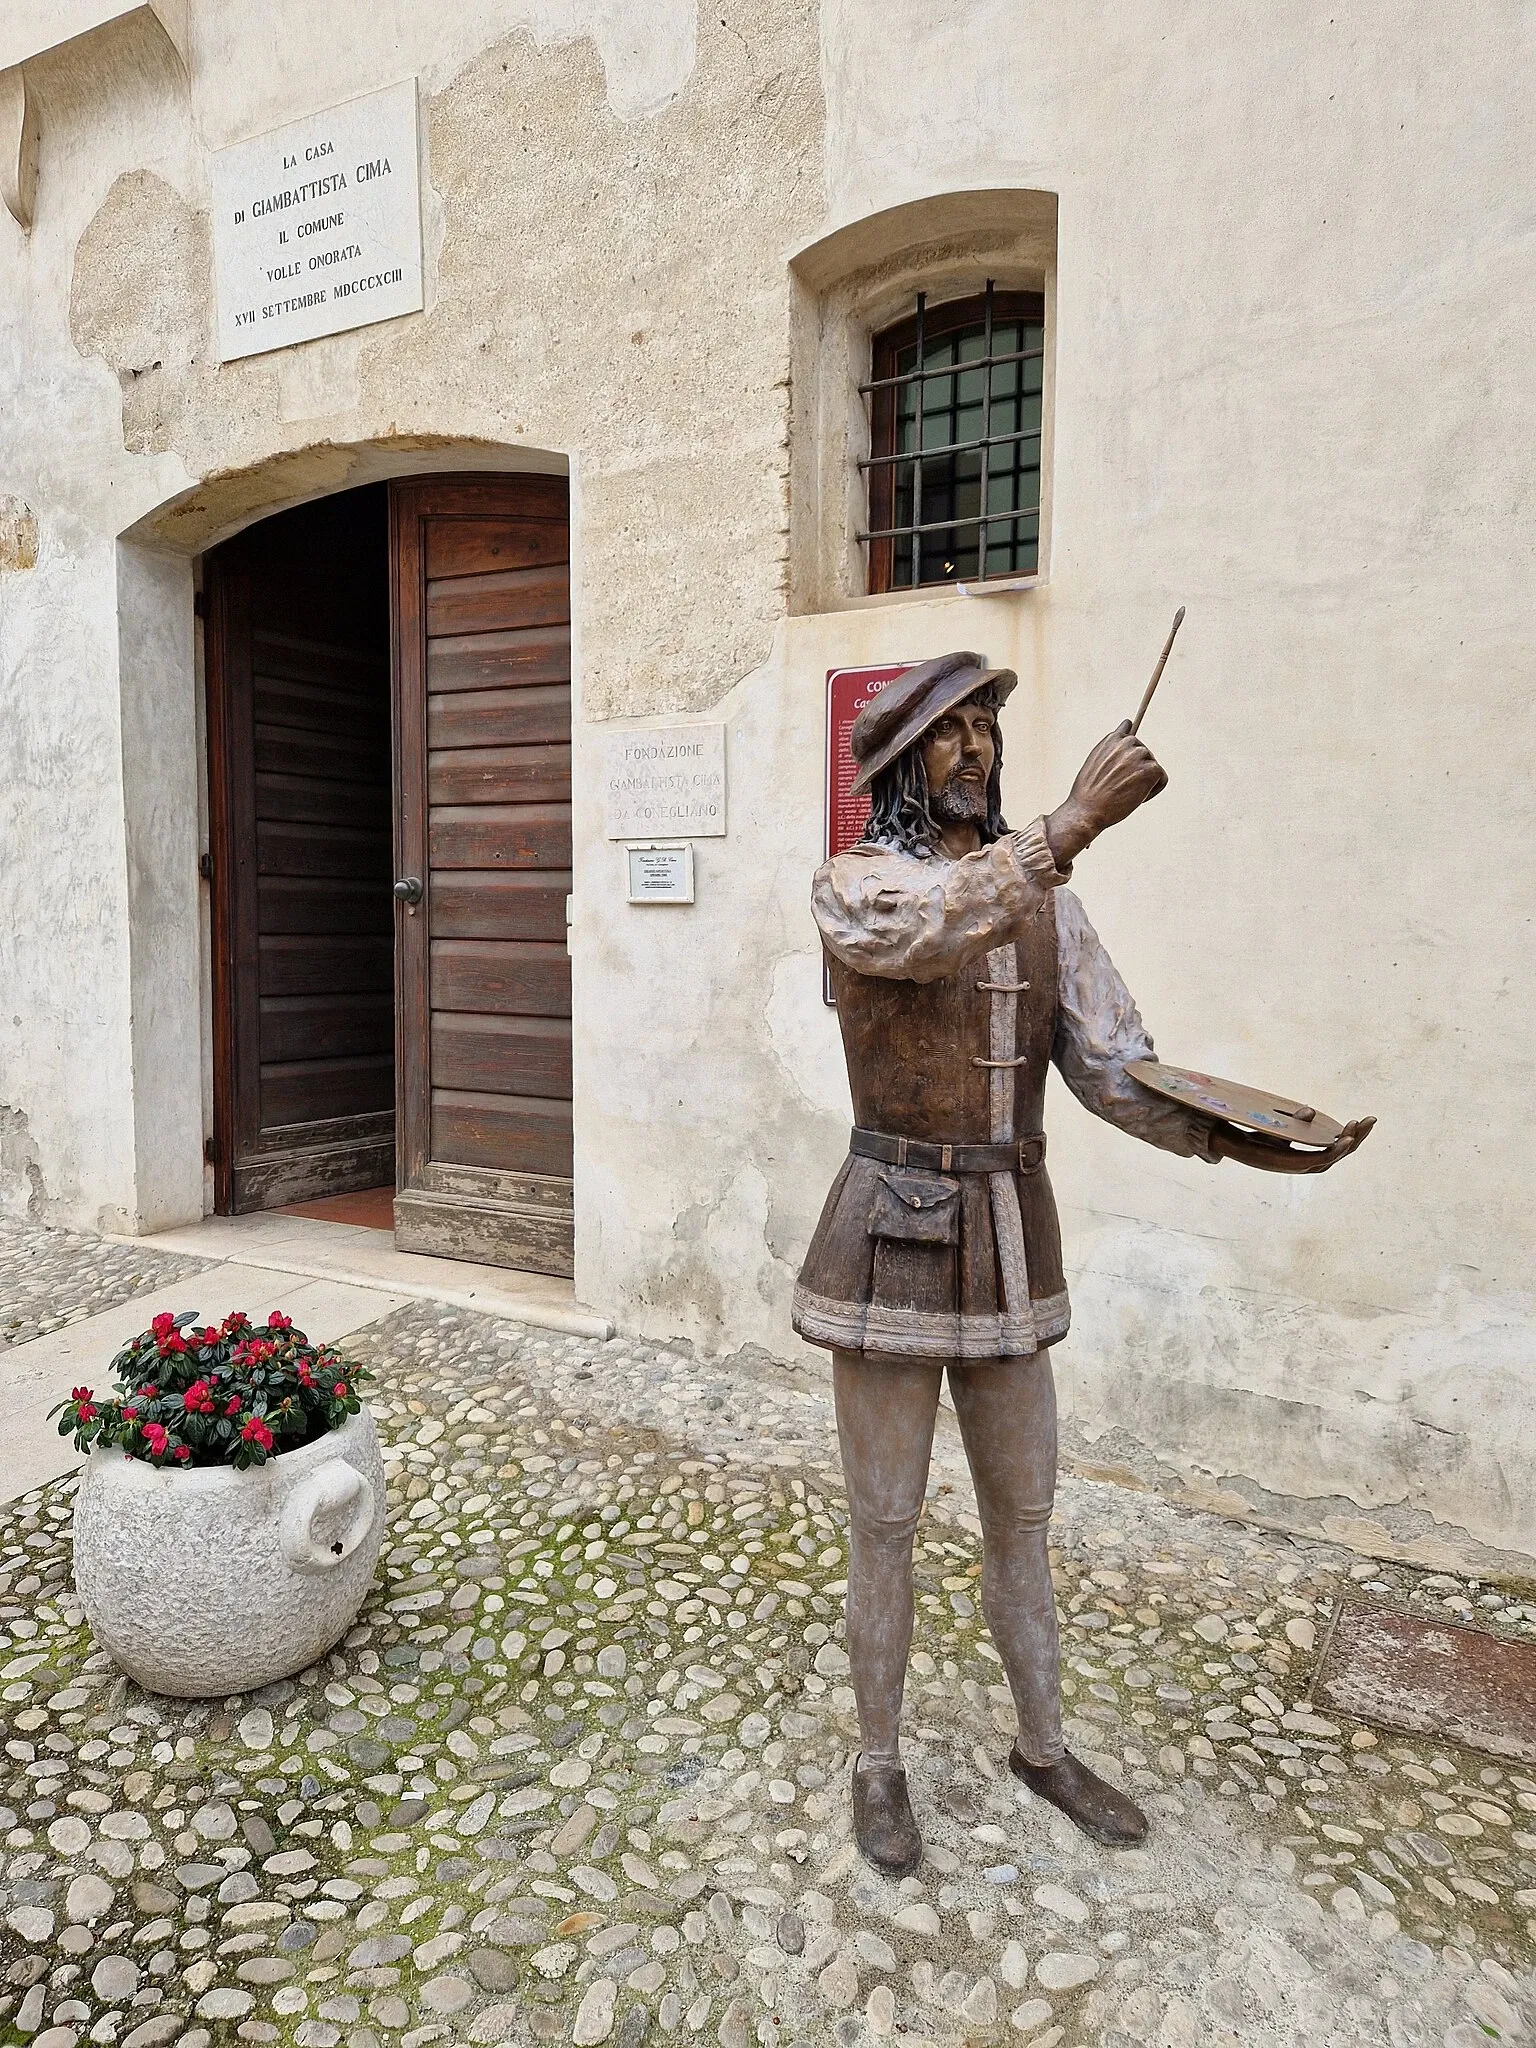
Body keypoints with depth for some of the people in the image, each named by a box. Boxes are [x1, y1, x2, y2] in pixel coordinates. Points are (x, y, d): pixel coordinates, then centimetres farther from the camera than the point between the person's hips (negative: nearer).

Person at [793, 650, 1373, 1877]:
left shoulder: (1044, 897, 6)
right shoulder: (852, 887, -7)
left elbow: (1111, 1064, 0)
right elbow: (924, 933, -31)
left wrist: (1235, 1139, -15)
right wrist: (1072, 826, -39)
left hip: (1011, 1236, 5)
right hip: (893, 1235, -4)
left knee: (1022, 1514, 19)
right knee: (887, 1524, 10)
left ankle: (1044, 1748, 41)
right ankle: (880, 1766, 33)